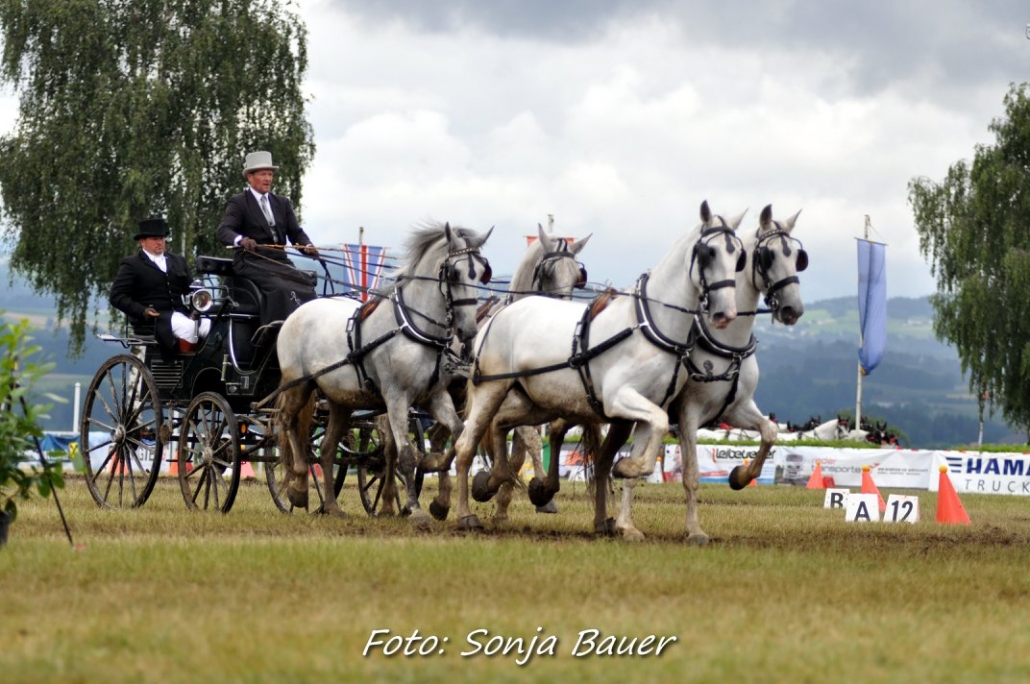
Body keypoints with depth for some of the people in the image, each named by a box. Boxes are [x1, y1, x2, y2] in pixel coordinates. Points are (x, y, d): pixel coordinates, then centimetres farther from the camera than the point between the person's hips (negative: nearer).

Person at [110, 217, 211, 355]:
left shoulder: (178, 261, 23)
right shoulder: (131, 265, 4)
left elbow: (190, 288, 19)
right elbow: (117, 296, -4)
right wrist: (142, 311, -17)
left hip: (181, 314, 6)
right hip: (152, 318, -6)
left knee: (212, 327, -23)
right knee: (189, 327, -33)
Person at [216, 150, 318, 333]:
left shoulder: (282, 203, 21)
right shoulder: (238, 203, 2)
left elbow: (295, 232, 15)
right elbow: (224, 231, -11)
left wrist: (307, 246, -9)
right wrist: (241, 240, -35)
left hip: (279, 262, 5)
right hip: (252, 262, -5)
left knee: (306, 287, -21)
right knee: (281, 289, -32)